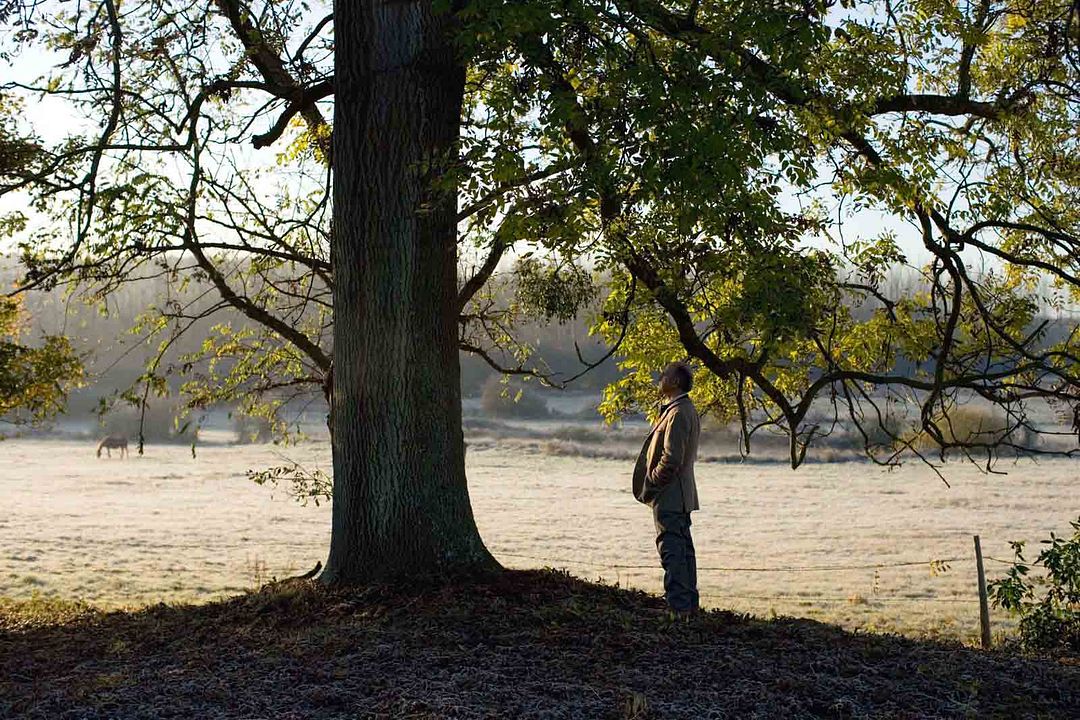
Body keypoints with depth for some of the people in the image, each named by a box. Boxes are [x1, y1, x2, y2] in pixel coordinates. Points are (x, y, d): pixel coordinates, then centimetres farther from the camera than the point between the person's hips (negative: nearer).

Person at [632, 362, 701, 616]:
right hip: (682, 495, 11)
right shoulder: (687, 410, 16)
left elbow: (671, 459, -23)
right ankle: (689, 604, 20)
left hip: (670, 496, -11)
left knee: (672, 550, -9)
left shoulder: (678, 413, -17)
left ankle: (677, 606, -8)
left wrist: (649, 486, -13)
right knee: (683, 549, 14)